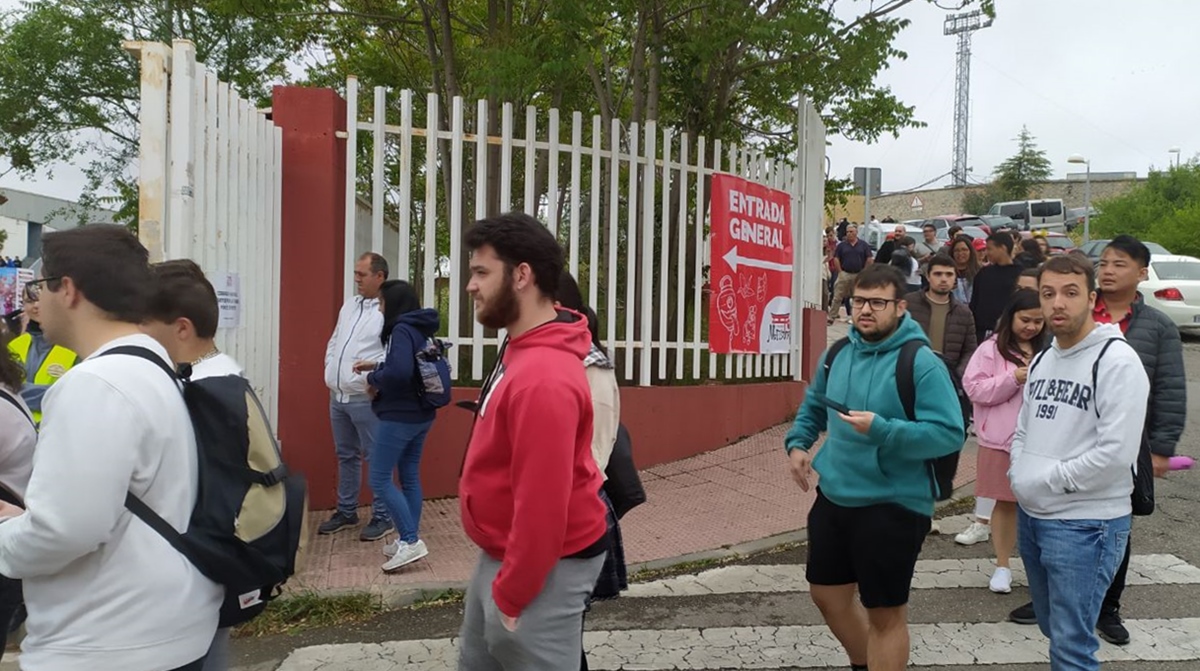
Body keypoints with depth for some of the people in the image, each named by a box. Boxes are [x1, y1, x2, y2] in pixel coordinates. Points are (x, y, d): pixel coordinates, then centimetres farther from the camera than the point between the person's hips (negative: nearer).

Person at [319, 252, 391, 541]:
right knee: (346, 456, 18)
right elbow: (333, 341, 23)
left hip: (365, 399, -8)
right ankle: (346, 512, 30)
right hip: (337, 396, 9)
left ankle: (382, 517, 12)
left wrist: (371, 377, -23)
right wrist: (330, 370, 11)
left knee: (376, 458, 1)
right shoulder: (349, 305, 14)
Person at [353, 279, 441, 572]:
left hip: (399, 417, -9)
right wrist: (377, 365, 15)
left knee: (380, 480, -3)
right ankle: (409, 540, 19)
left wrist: (374, 378, -11)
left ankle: (410, 541, -5)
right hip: (420, 415, 9)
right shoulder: (419, 329, 10)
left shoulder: (401, 330, -17)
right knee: (410, 477, 14)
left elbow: (399, 372, -29)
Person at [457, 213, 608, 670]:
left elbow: (542, 502, -28)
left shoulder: (543, 377, -29)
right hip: (501, 556, 10)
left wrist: (511, 595, -18)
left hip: (542, 569, -10)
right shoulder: (523, 351, 5)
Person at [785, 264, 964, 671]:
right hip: (833, 497, 7)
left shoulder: (921, 363, -16)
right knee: (828, 595, 20)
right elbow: (813, 406, 20)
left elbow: (950, 434, -21)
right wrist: (797, 443, 3)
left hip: (893, 506, -7)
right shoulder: (838, 353, 5)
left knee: (885, 613, 8)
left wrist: (882, 430, -31)